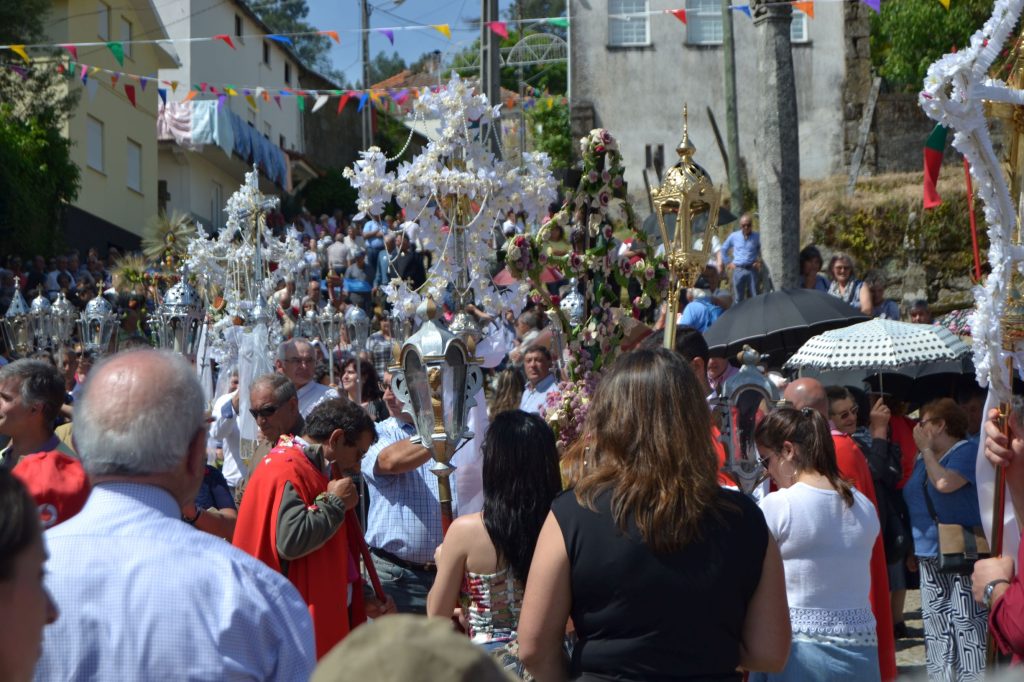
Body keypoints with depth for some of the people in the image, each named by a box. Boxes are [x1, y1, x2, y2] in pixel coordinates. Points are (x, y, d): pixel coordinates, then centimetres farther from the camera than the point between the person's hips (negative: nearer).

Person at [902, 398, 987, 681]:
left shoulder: (966, 452, -9)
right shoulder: (922, 459, 15)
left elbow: (945, 483, -27)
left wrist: (927, 449, -13)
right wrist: (913, 547, 18)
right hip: (930, 556, 8)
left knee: (966, 622, -9)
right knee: (935, 623, 11)